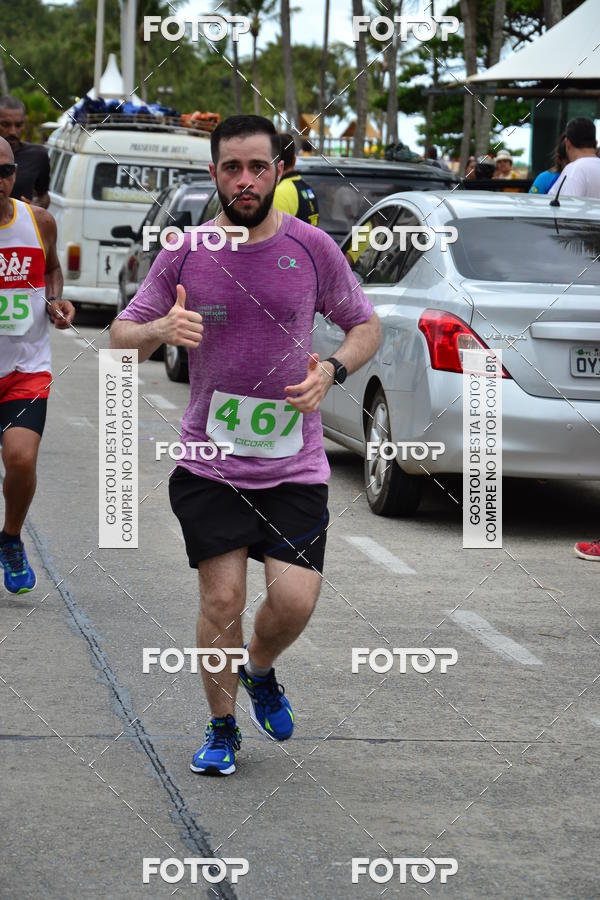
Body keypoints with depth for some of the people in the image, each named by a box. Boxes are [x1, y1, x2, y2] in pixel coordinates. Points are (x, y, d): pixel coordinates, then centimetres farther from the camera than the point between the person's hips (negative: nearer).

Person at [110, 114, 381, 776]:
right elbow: (119, 337, 5)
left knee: (294, 599, -8)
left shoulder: (312, 248, 0)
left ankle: (261, 673, 27)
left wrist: (331, 371, -8)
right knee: (222, 597, -6)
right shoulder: (183, 255, 0)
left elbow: (365, 325, 12)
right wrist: (159, 330, -18)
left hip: (295, 465, 0)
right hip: (209, 465, 0)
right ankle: (222, 729, 15)